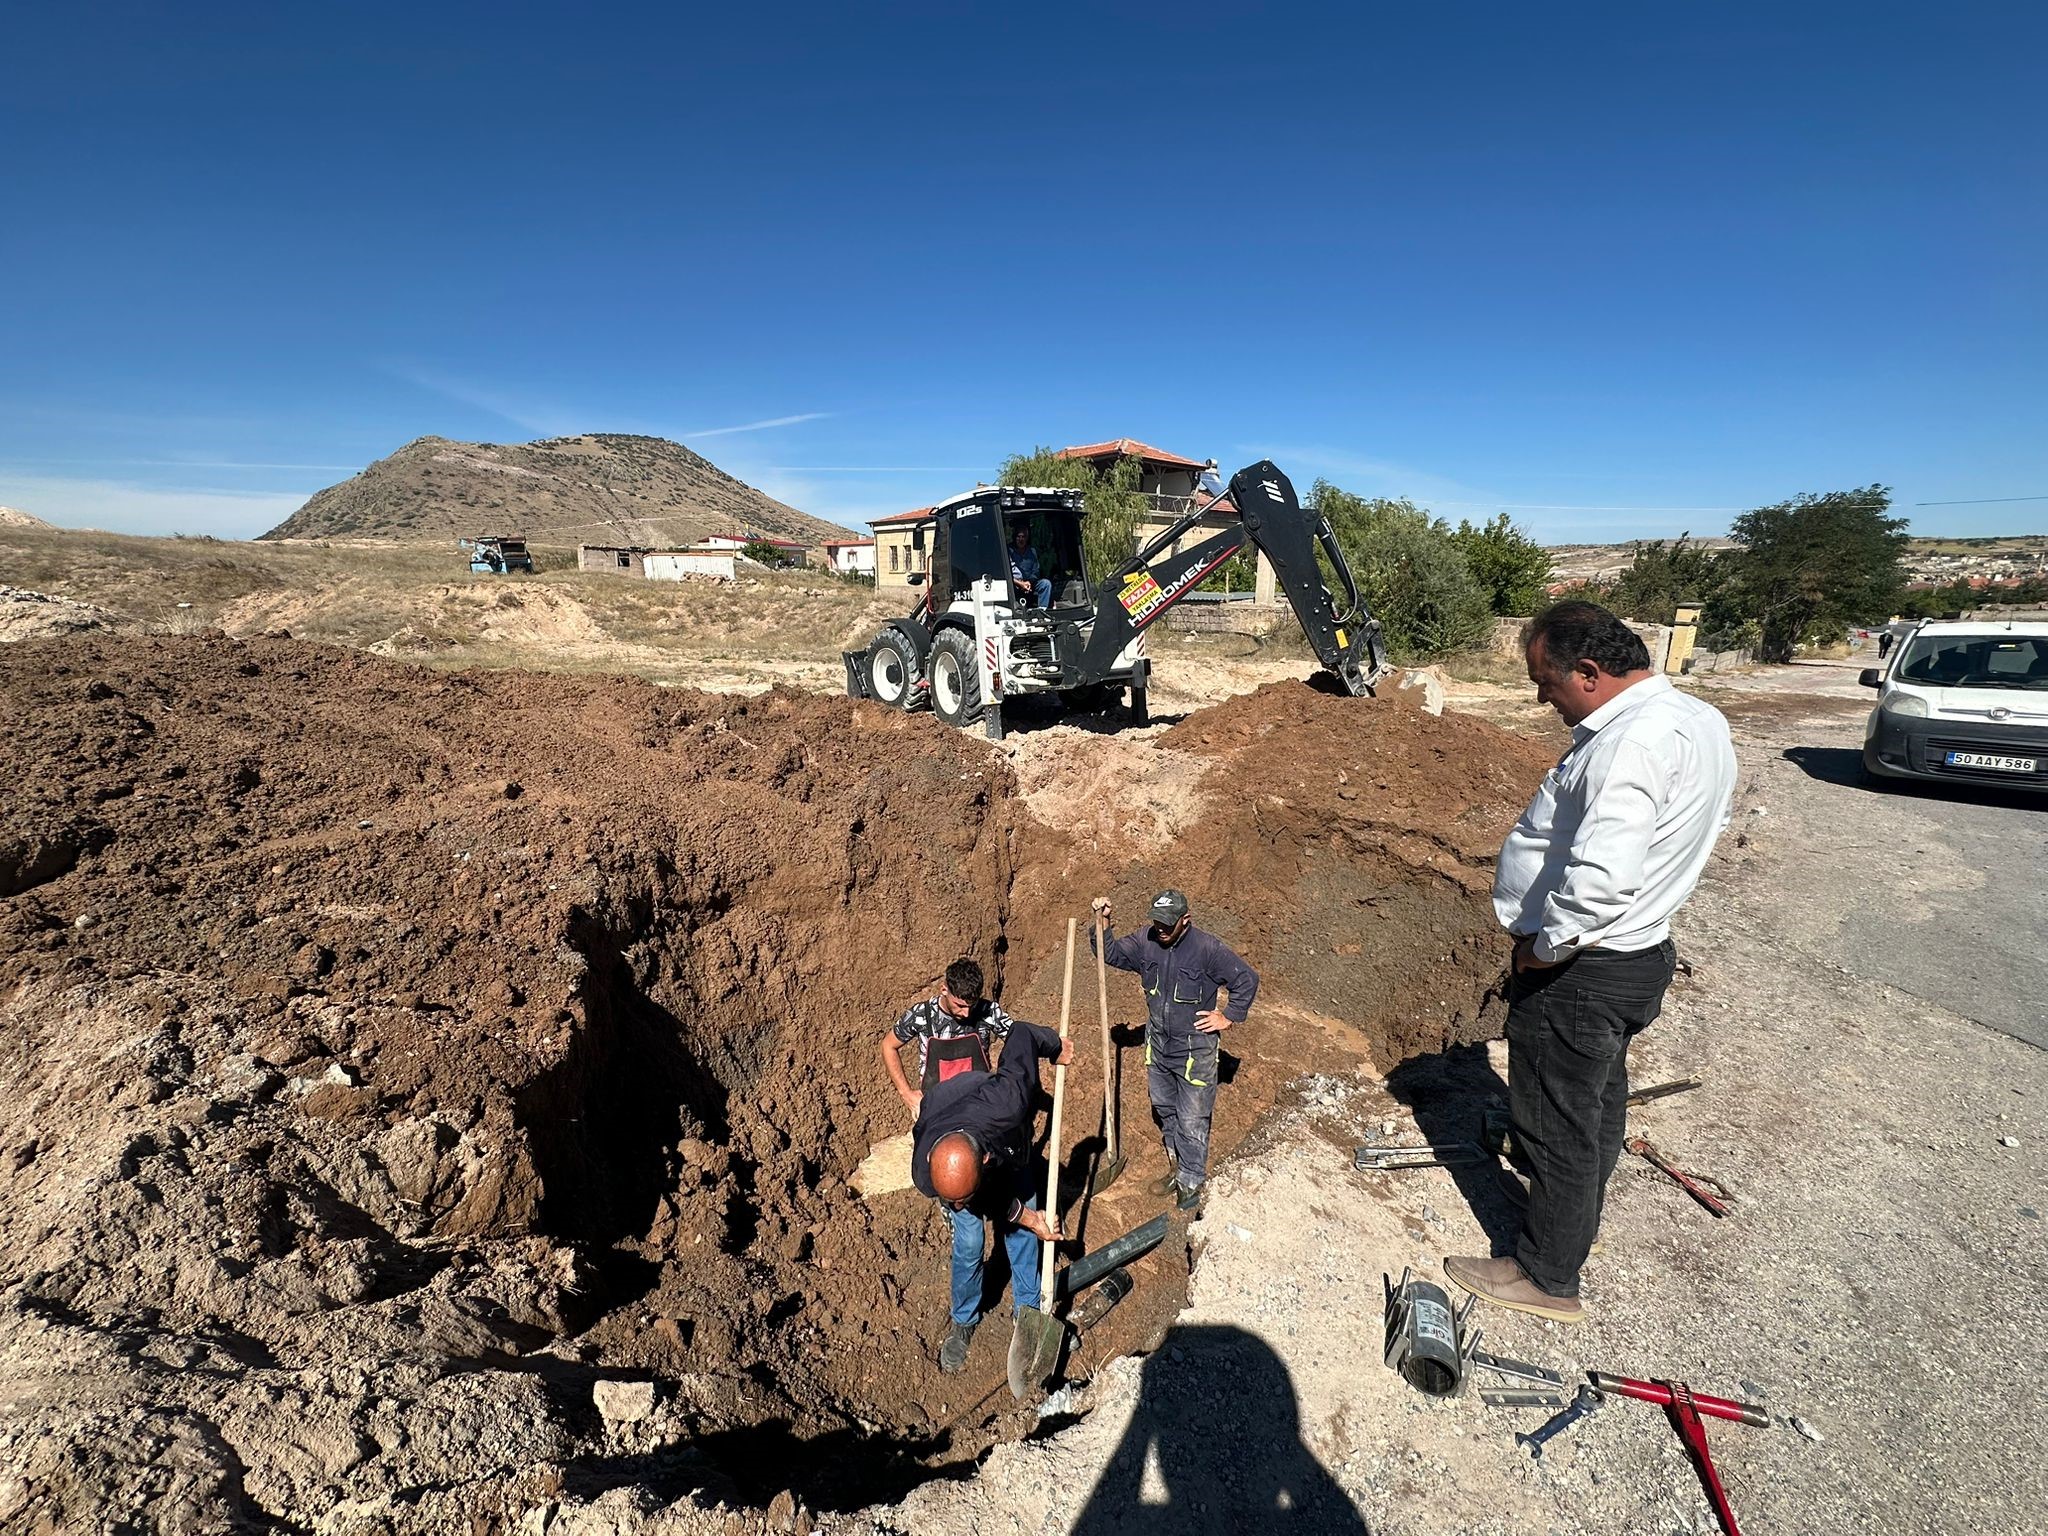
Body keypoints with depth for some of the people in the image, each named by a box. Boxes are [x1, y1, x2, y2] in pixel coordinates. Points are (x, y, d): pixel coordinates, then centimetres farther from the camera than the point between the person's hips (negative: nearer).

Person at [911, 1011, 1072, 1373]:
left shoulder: (1006, 1103, -50)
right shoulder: (925, 1175, -40)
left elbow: (1021, 1032, -37)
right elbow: (986, 1201, -18)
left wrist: (1056, 1048, -18)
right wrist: (1027, 1217, -15)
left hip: (1005, 1139, 1)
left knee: (1020, 1232, 7)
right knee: (968, 1242, -4)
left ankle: (1028, 1308, 29)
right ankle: (963, 1322, 22)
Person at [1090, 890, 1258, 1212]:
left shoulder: (1207, 948, -21)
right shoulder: (1145, 942, -7)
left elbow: (1247, 979, -13)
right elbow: (1110, 953, 5)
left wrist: (1229, 1016, -10)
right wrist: (1101, 922, -10)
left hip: (1195, 1049, -5)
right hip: (1158, 1045, 6)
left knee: (1192, 1121, 6)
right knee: (1165, 1110, 22)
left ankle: (1191, 1181, 27)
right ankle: (1176, 1167, 43)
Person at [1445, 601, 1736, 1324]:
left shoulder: (1632, 742, -28)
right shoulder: (1699, 719, 5)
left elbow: (1600, 878, -38)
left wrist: (1542, 949, -21)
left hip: (1578, 969, -10)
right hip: (1639, 951, 10)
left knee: (1557, 1121, 7)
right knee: (1597, 1098, 28)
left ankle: (1548, 1277, 25)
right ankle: (1574, 1201, 51)